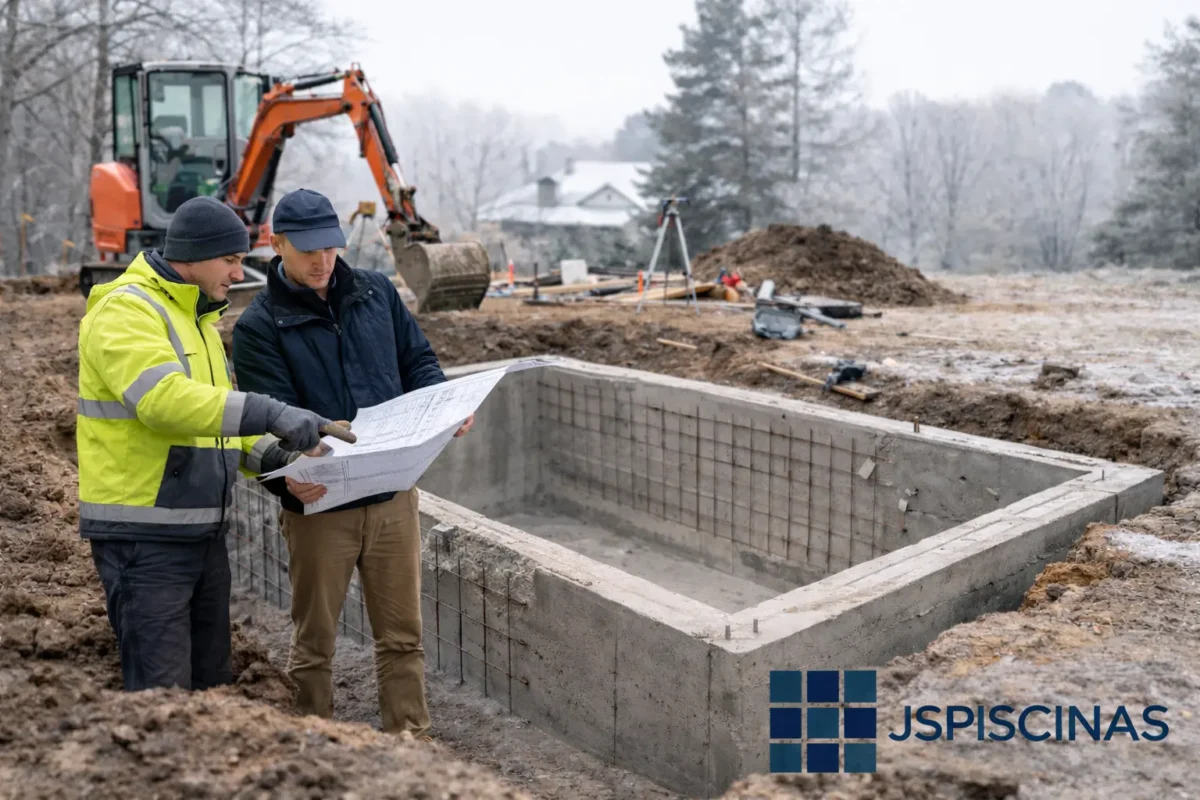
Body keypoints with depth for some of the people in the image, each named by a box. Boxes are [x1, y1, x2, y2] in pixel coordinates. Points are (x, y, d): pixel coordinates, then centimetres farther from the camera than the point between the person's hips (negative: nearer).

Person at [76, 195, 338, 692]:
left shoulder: (198, 319, 17)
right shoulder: (126, 311, -13)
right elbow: (164, 399, -29)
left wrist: (267, 453, 3)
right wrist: (270, 414, -34)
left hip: (202, 531, 9)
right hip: (142, 536, -9)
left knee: (210, 680, 17)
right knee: (162, 689, -6)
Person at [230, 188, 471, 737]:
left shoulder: (376, 292, 7)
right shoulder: (259, 327, -6)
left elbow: (418, 361, 13)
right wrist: (288, 477, -34)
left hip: (393, 496, 3)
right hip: (318, 506, -3)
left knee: (402, 634, 12)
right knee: (314, 641, 12)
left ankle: (411, 741, 26)